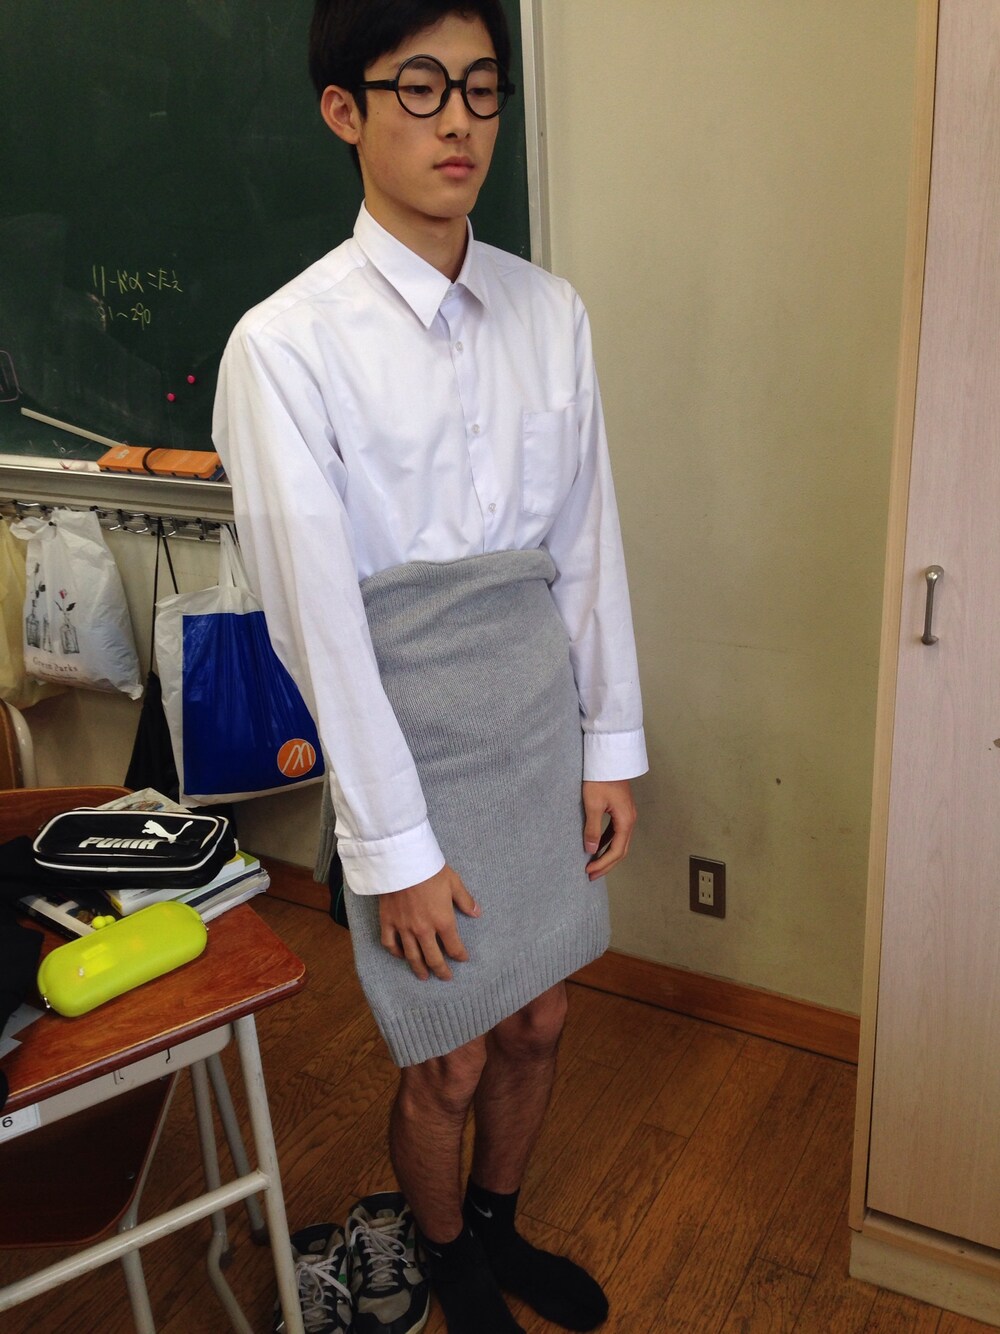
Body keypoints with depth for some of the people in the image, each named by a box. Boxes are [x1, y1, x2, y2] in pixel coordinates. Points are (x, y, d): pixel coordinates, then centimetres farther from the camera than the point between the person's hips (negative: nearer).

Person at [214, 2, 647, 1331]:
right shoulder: (286, 346, -15)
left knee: (538, 1022, 21)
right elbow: (319, 617, -16)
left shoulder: (550, 312, 1)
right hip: (413, 755, -4)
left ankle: (499, 1225, 52)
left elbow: (588, 541, 5)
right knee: (447, 1063, 14)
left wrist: (612, 746, 6)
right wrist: (394, 846, -12)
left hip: (546, 731, 5)